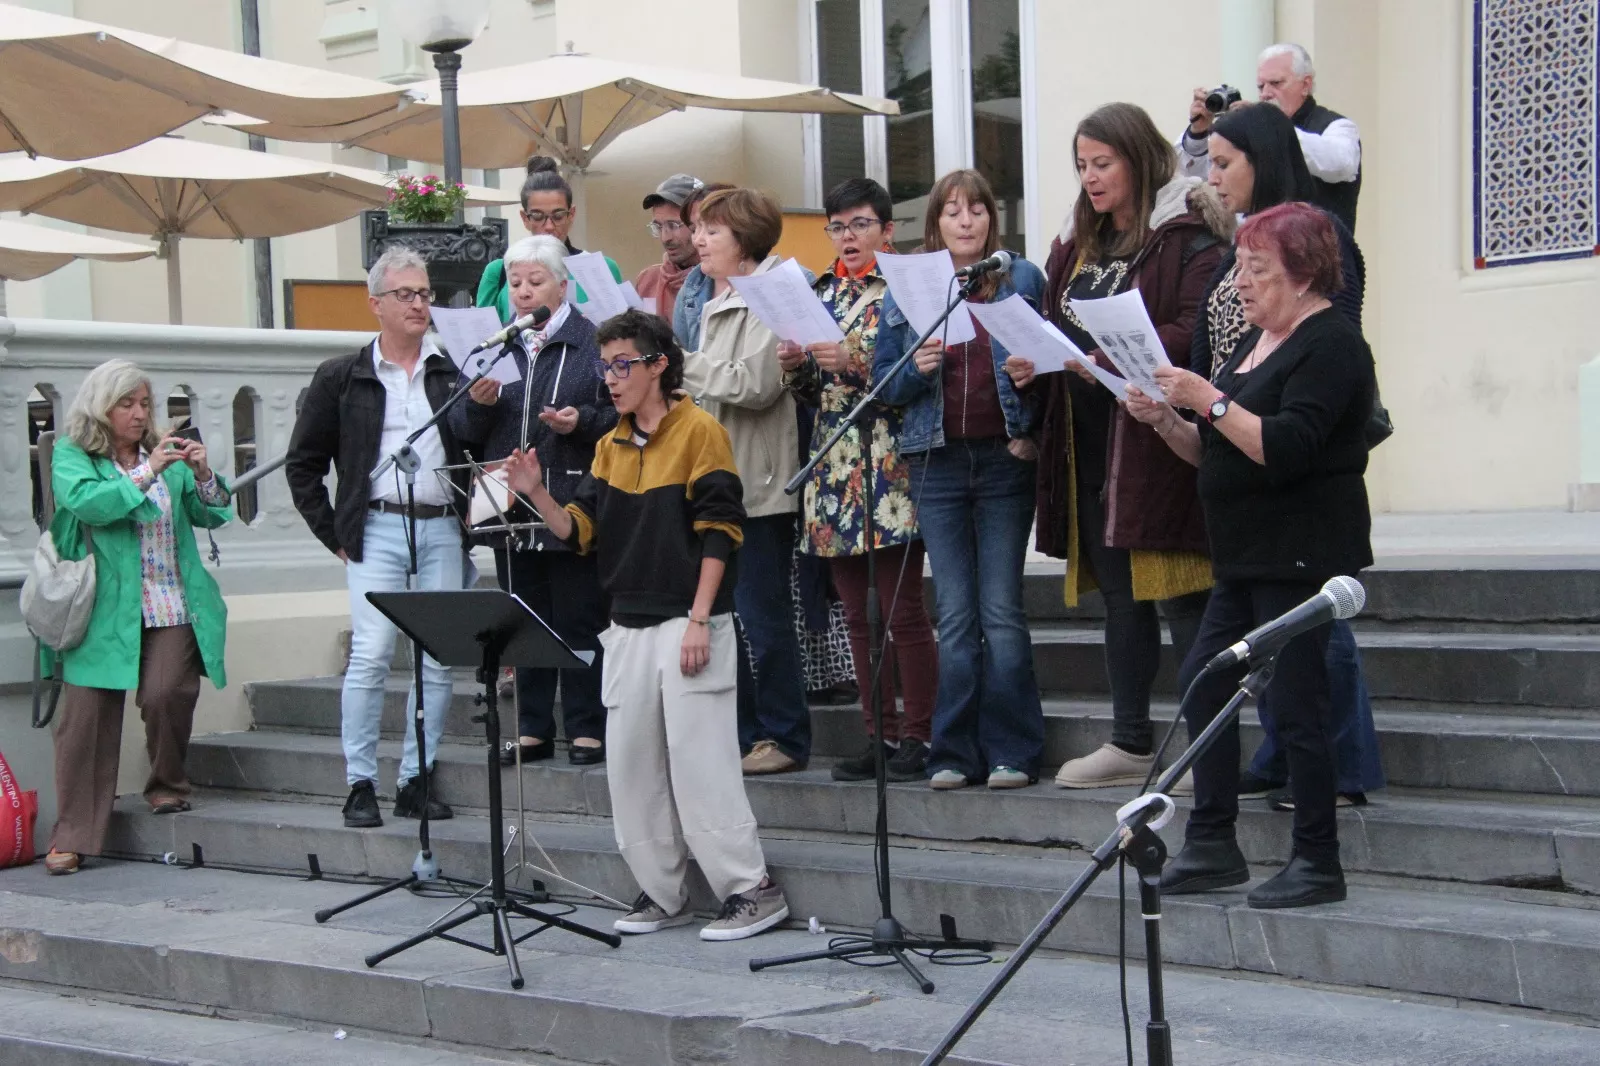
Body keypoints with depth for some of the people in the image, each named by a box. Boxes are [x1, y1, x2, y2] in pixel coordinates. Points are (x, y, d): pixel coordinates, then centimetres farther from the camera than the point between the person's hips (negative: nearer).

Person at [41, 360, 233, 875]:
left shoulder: (166, 454, 14)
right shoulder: (71, 455, 4)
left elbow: (211, 515, 12)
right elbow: (84, 502, -15)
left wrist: (204, 476, -7)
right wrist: (146, 475, -19)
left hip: (173, 606, 2)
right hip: (105, 610, -2)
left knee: (166, 695, -16)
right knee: (86, 714, -6)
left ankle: (168, 787, 13)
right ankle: (72, 836, 2)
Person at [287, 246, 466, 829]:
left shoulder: (453, 372, 10)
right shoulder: (343, 378, 7)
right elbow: (302, 464, 9)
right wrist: (334, 535, 4)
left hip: (442, 529, 2)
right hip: (378, 528, -2)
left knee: (440, 660, 1)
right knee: (370, 655, -10)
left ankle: (416, 780, 11)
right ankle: (360, 785, -1)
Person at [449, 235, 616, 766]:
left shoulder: (595, 342, 0)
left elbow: (624, 414, -5)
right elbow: (461, 430, 11)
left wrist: (581, 422, -20)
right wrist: (478, 403, -9)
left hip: (573, 508, -5)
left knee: (580, 620, 0)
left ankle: (587, 727, 9)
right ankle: (533, 727, 19)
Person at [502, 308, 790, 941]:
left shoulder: (699, 432, -6)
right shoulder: (611, 447, 14)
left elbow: (720, 531, -11)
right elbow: (582, 532, 10)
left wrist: (699, 620, -17)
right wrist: (537, 496, -8)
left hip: (688, 626, -7)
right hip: (628, 629, 7)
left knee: (699, 763, -9)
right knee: (631, 768, 8)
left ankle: (751, 889, 0)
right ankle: (662, 893, 18)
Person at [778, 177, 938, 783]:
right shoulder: (822, 295, 17)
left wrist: (855, 362, -21)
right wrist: (794, 366, -1)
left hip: (890, 472, -6)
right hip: (835, 476, 6)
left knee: (903, 612, -5)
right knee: (859, 617, 8)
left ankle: (917, 737, 2)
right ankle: (880, 734, 15)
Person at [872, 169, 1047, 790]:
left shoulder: (1022, 280, 6)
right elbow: (884, 380, 10)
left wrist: (1032, 430, -8)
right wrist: (917, 367, -11)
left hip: (1005, 460, -1)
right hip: (938, 464, 2)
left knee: (1002, 613, -2)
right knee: (954, 616, 3)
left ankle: (1010, 752, 5)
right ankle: (955, 754, 9)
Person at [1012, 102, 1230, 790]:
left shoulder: (1188, 236, -7)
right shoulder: (1077, 243, 17)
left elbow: (1198, 332, -17)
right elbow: (1059, 328, 21)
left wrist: (1115, 359, -26)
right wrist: (1033, 360, 0)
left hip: (1158, 441, -8)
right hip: (1089, 444, 8)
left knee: (1177, 595, -5)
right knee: (1118, 594, 13)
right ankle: (1130, 742, 22)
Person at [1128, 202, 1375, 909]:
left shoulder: (1330, 345, -10)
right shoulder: (1255, 344, 18)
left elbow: (1286, 448, -23)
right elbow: (1216, 453, 19)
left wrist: (1210, 400, -23)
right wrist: (1164, 421, 3)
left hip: (1303, 554, -10)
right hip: (1248, 556, 10)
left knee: (1294, 699, -6)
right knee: (1202, 684, 7)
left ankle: (1317, 863, 4)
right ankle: (1213, 847, 15)